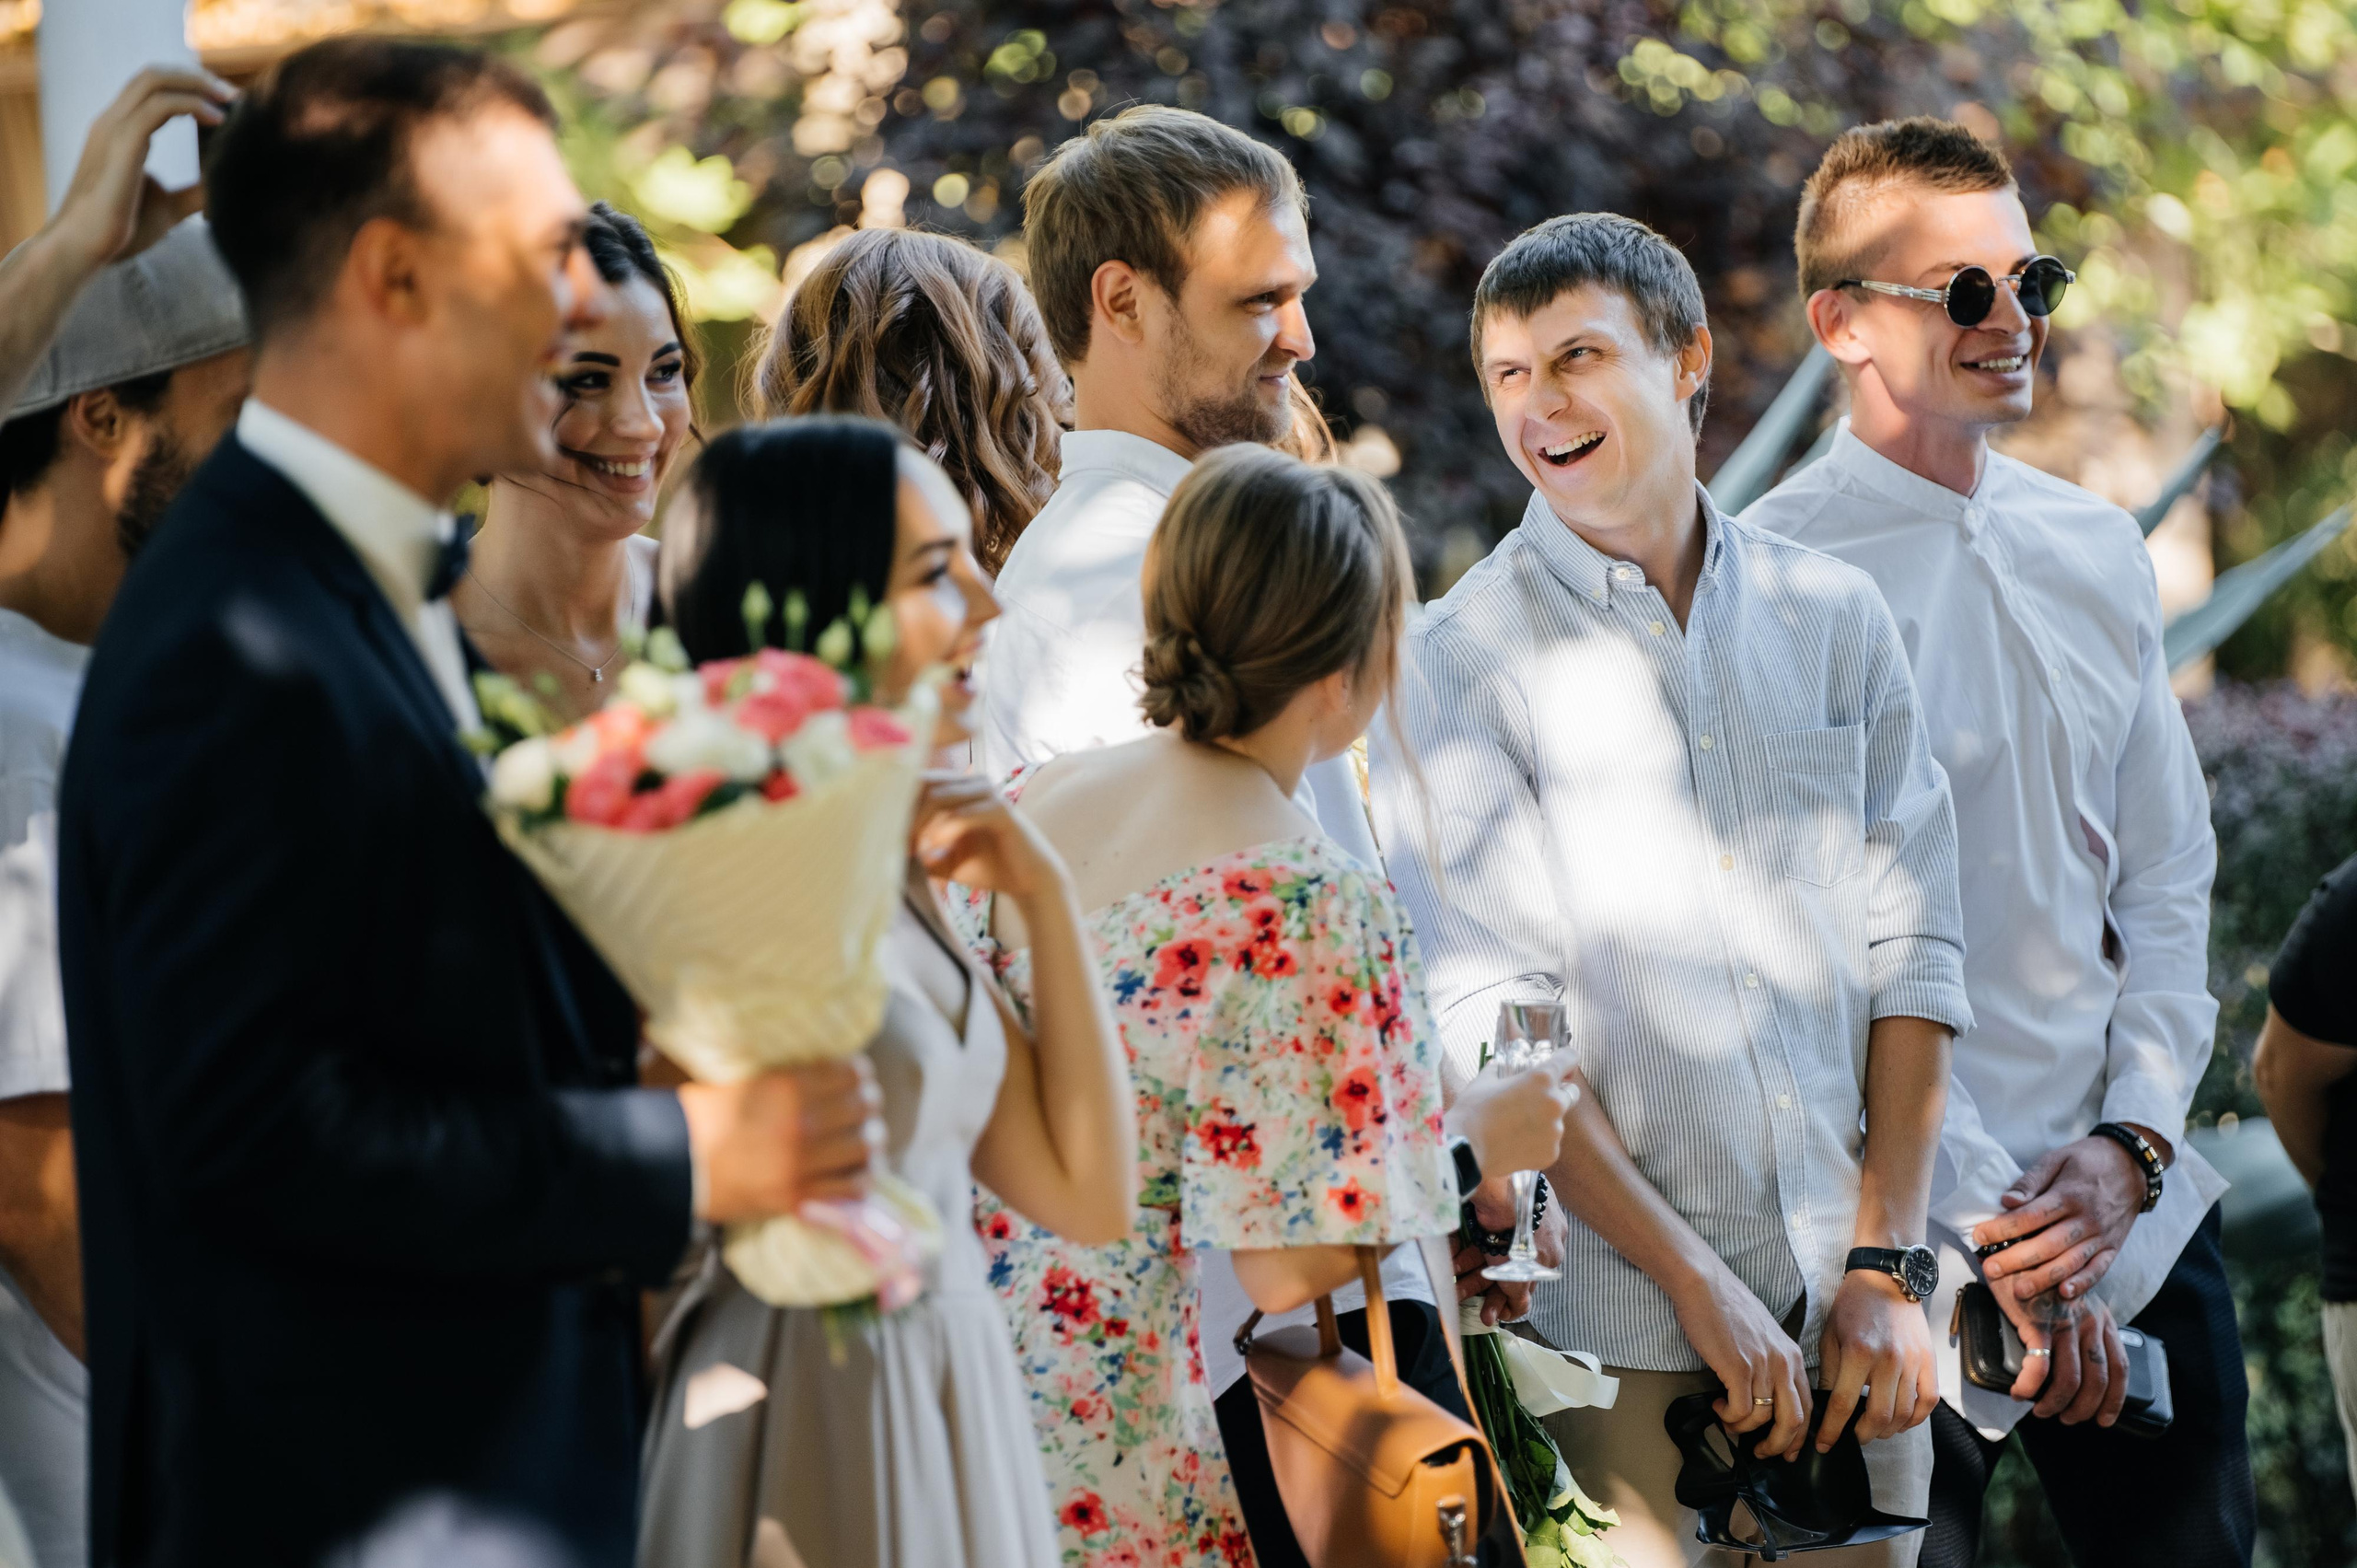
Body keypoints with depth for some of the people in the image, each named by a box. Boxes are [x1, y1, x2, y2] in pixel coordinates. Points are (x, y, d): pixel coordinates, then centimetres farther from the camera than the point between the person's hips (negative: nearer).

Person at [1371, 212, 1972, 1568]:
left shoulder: (1834, 618, 7)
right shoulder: (1462, 660, -3)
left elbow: (1910, 953, 6)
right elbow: (1491, 1024, -8)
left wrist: (1888, 1267, -2)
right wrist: (1697, 1282, -13)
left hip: (1847, 1311, 3)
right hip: (1621, 1328, -3)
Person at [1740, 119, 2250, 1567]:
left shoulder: (2098, 551, 9)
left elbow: (2170, 874, 12)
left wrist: (2128, 1145, -2)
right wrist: (1990, 1226, -15)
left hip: (2135, 1212, 5)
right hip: (1907, 1232, -5)